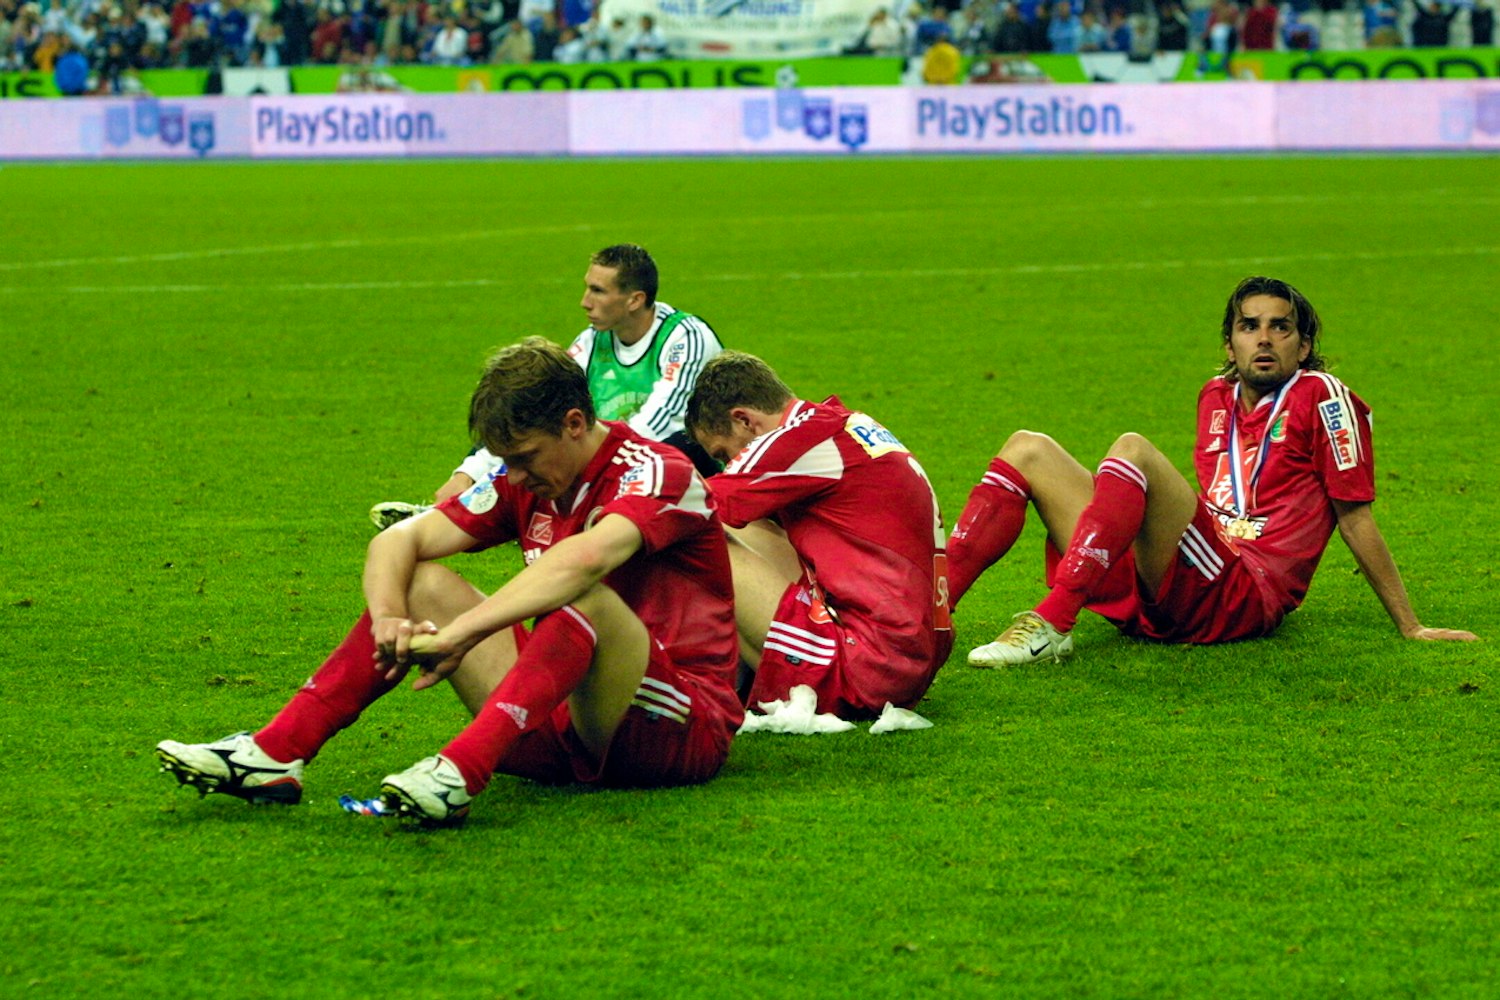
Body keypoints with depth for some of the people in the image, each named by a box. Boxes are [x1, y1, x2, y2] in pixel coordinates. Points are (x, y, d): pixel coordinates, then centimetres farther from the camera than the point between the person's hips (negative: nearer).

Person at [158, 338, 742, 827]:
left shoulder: (659, 474, -14)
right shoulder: (525, 483, 9)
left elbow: (585, 559, -35)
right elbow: (398, 541, 3)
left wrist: (461, 632, -41)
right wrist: (388, 620, -19)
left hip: (683, 732, -7)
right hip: (562, 727, 7)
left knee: (588, 596, -35)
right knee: (421, 584, -1)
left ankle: (458, 774, -52)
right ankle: (275, 753, -15)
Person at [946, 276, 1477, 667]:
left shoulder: (1320, 396, 2)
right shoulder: (1216, 397, 21)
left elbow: (1354, 517, 1)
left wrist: (1411, 628, -1)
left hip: (1241, 602, -7)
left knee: (1132, 450, -27)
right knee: (1028, 449, 3)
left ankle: (1051, 625, -40)